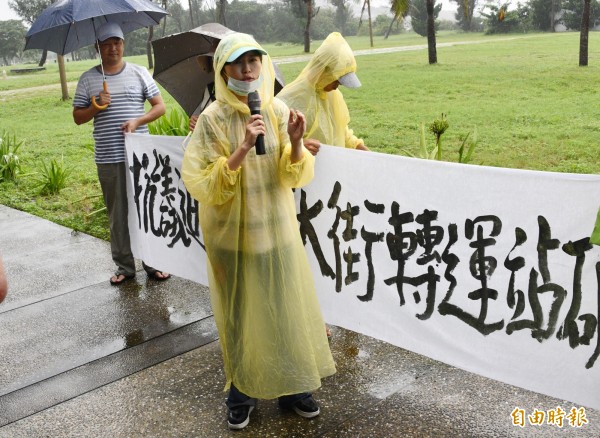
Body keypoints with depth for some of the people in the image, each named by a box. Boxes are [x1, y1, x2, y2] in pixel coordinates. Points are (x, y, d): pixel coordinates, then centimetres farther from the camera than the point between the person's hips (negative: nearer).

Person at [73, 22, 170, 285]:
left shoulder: (139, 73, 5)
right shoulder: (88, 79, 8)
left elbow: (160, 107, 5)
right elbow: (78, 117, 10)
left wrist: (137, 121, -12)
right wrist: (96, 107, -10)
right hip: (108, 159, 1)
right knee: (118, 214, 6)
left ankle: (153, 262, 14)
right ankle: (125, 266, 17)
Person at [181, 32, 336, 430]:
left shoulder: (278, 110, -1)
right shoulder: (213, 119, -11)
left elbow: (295, 176, -2)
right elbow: (203, 184, -17)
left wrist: (295, 143, -22)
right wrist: (243, 149, -27)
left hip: (277, 227, 3)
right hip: (233, 233, -3)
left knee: (286, 307, 10)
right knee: (240, 313, 8)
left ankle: (291, 386, 29)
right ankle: (242, 392, 27)